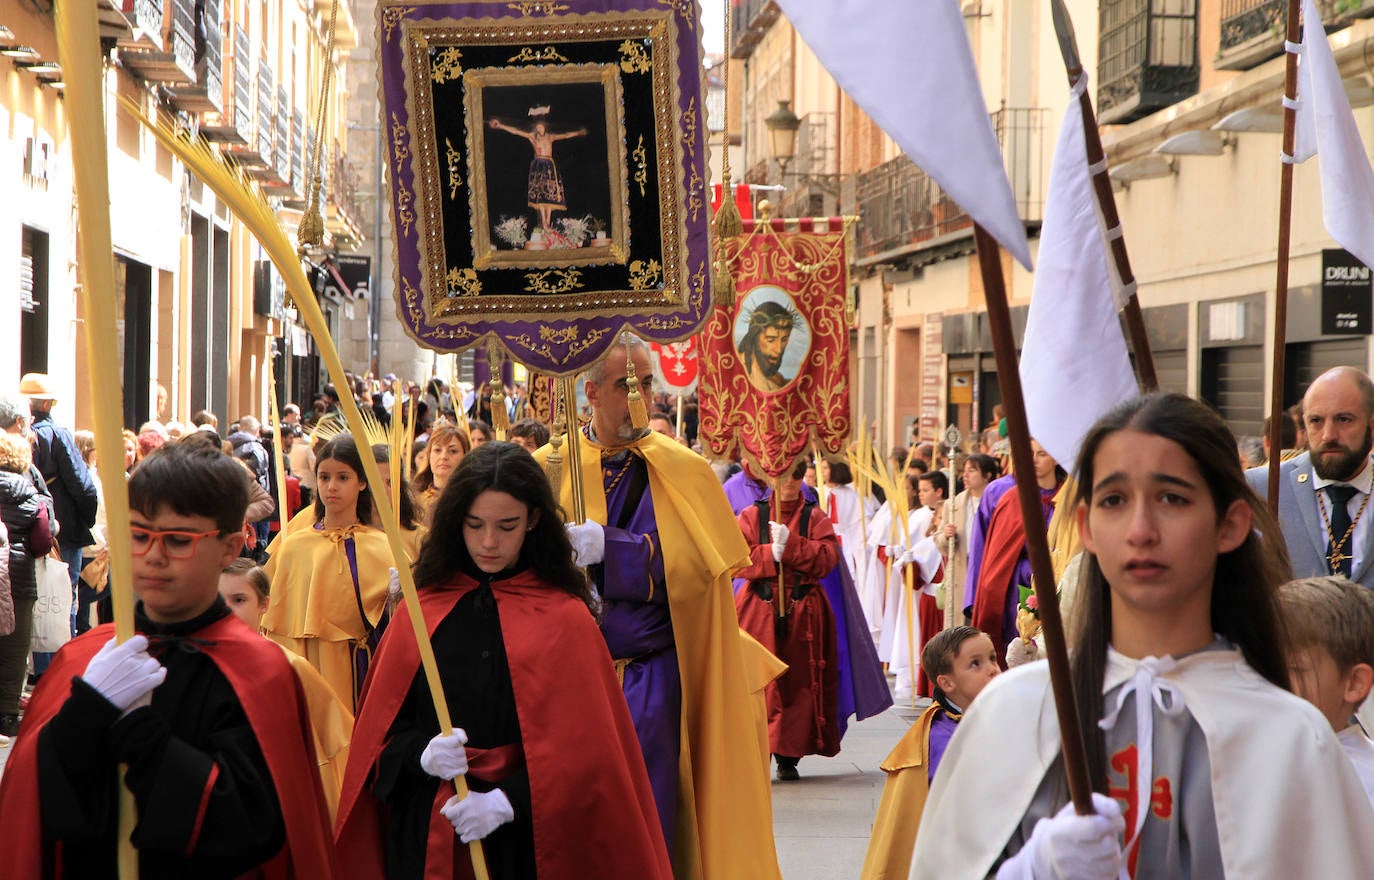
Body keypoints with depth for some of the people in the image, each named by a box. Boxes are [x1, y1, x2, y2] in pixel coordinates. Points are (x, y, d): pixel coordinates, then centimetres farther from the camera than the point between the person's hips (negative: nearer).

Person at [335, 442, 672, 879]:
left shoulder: (564, 617, -4)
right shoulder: (423, 610, 3)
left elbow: (583, 743, -8)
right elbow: (379, 723, 5)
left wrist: (507, 801, -19)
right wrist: (420, 753, -15)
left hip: (525, 836, -2)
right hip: (426, 832, 2)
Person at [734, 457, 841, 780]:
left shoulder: (814, 517, 9)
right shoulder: (751, 516, 7)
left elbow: (828, 557, -6)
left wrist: (791, 543, -17)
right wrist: (771, 553, -19)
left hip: (803, 613, 1)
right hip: (759, 609, -1)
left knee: (798, 683, 0)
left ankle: (788, 757, 8)